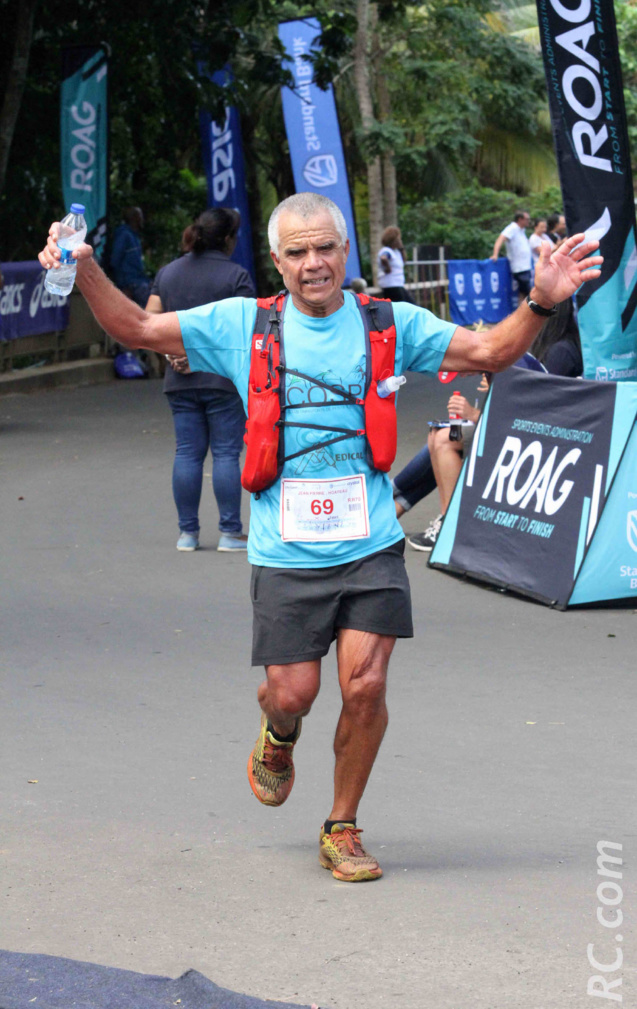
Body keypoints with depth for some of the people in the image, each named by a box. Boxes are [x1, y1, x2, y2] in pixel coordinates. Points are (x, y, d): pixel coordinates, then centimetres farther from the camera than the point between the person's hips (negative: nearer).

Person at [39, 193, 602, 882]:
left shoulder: (389, 325, 3)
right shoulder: (242, 326, 2)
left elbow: (490, 352, 5)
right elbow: (137, 329, 4)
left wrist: (540, 303, -12)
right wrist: (86, 273, -12)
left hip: (371, 547, 0)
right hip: (285, 553, 0)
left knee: (365, 686, -9)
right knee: (293, 694, -2)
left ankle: (342, 829, 11)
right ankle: (279, 738, 38)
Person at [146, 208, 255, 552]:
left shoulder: (167, 273, 10)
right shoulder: (235, 275, -6)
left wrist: (172, 355, 1)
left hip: (180, 381, 4)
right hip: (224, 379, -4)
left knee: (187, 454, 7)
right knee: (226, 453, 1)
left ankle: (188, 532, 9)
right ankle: (229, 532, 1)